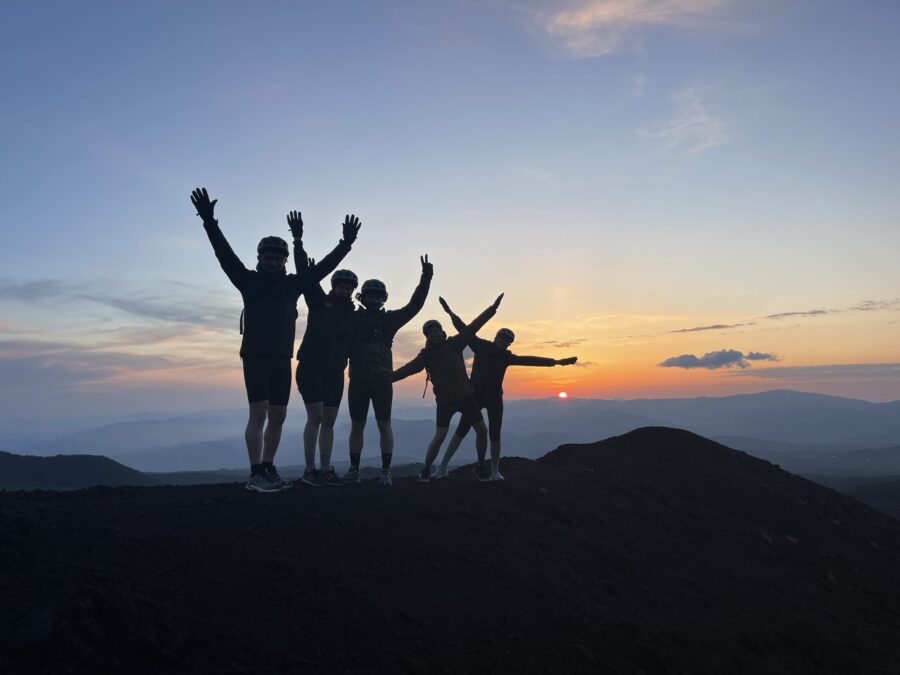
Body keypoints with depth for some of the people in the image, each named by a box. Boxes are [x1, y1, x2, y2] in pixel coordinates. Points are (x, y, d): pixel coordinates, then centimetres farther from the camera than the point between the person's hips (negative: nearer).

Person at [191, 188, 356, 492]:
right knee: (259, 412, -13)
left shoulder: (292, 284, 13)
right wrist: (209, 221, -17)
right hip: (256, 355, -5)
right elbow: (225, 254, -7)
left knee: (277, 416, 7)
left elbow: (323, 267, 16)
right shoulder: (249, 280, 3)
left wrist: (346, 243, 15)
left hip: (282, 358, 5)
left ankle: (268, 469, 18)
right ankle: (255, 475, -11)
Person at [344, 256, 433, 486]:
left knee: (384, 425, 1)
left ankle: (386, 471, 7)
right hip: (357, 380, 1)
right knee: (357, 425, 8)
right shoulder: (352, 318, 5)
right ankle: (354, 469, 18)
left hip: (382, 380, 0)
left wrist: (425, 279, -13)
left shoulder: (389, 319, 5)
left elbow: (414, 305, -2)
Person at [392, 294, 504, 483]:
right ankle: (425, 471, 1)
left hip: (465, 395, 2)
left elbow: (473, 326, -4)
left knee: (482, 430, 1)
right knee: (439, 436, -14)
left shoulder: (454, 343, -2)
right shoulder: (426, 355, -3)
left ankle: (480, 466, 19)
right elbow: (406, 369, -7)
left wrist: (492, 308, -8)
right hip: (445, 400, -2)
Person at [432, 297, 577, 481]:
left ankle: (495, 471, 17)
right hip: (475, 395, -3)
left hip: (494, 398, 3)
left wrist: (555, 361, 9)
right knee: (461, 431, -7)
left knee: (494, 435, 2)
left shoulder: (506, 357, 10)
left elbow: (530, 360, 10)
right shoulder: (481, 346, 2)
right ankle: (442, 467, -4)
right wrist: (451, 313, -5)